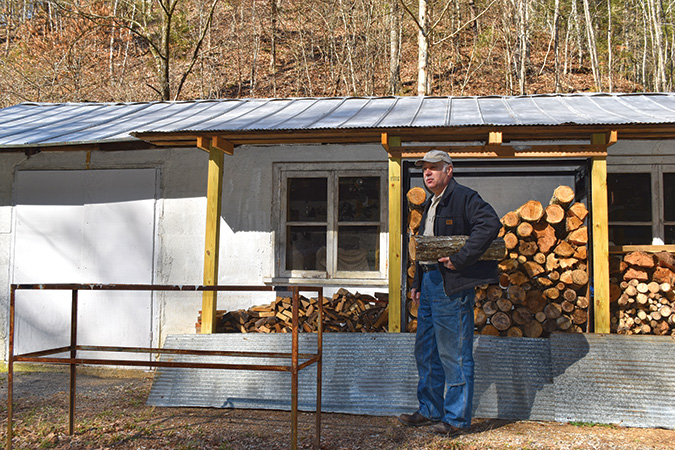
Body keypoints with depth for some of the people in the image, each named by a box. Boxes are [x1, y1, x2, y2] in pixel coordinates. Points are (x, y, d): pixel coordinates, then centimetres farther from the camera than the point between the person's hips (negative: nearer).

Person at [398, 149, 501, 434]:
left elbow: (490, 224, -25)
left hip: (452, 285, -10)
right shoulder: (430, 205, 20)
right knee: (426, 350, 14)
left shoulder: (464, 198, -10)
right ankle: (430, 410, 25)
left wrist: (460, 259, -26)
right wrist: (418, 283, 20)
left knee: (453, 353, -3)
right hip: (430, 281, 10)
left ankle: (457, 417, 7)